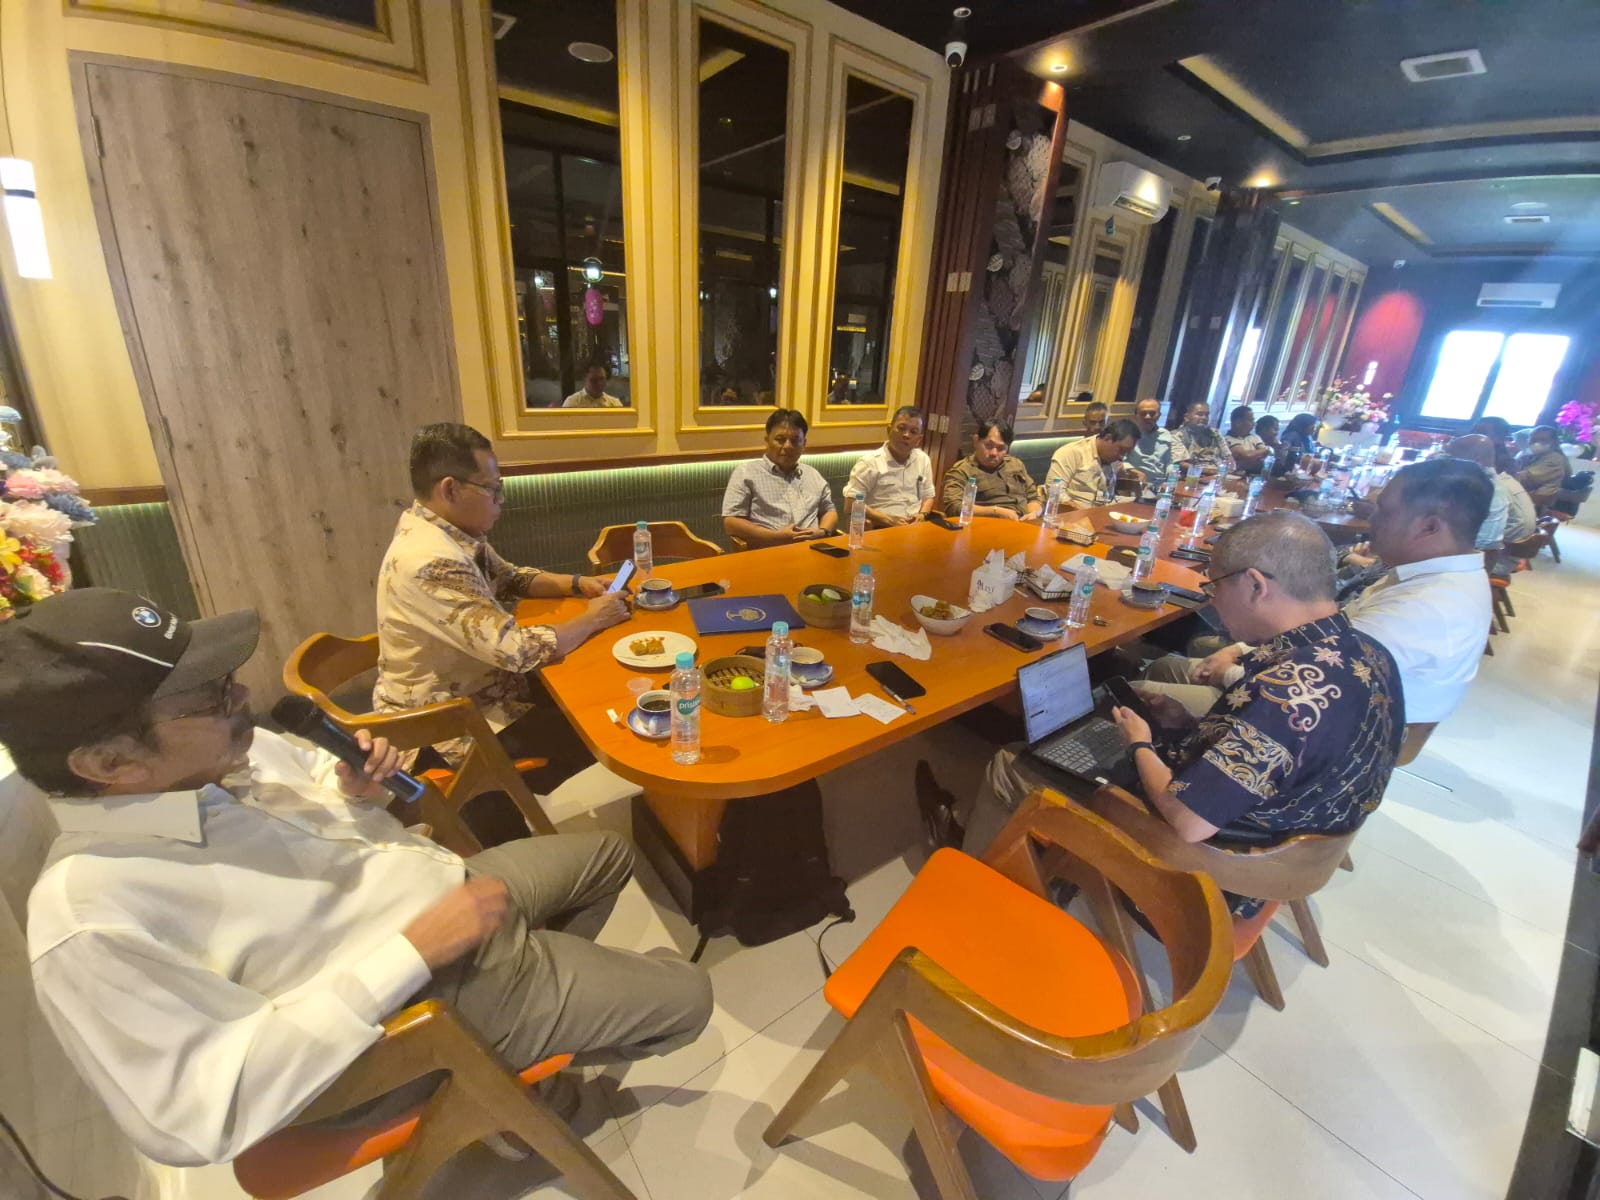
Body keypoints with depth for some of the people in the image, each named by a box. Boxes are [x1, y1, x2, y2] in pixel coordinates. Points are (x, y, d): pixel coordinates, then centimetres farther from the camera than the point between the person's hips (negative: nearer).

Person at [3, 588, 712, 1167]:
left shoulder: (221, 752, -8)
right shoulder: (89, 917, -30)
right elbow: (198, 1115, -32)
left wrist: (357, 788, -11)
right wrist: (415, 950, -33)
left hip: (453, 883, 8)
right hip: (431, 994, -7)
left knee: (608, 854, 25)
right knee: (682, 999, 5)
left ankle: (557, 987, 39)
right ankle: (513, 1068, 30)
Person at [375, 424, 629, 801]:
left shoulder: (451, 531, -2)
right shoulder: (431, 562, -32)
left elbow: (509, 577, 14)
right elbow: (518, 650, -33)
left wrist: (577, 584, -3)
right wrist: (593, 618, -18)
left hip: (472, 690, 9)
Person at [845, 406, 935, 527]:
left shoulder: (923, 460, 16)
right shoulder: (869, 462, -4)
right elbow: (851, 506, -10)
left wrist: (922, 515, 1)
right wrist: (888, 520, -16)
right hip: (882, 530, -5)